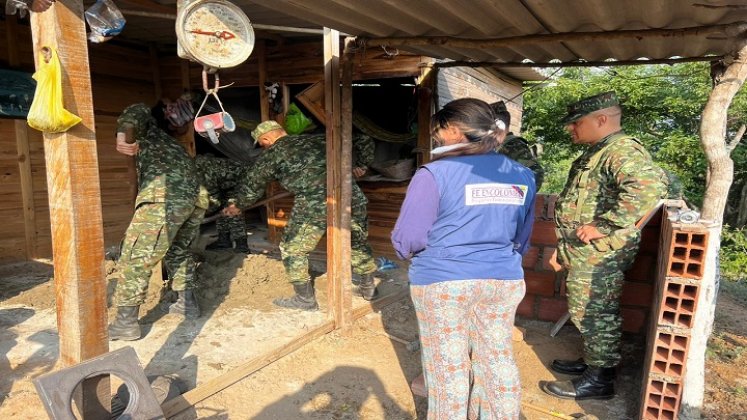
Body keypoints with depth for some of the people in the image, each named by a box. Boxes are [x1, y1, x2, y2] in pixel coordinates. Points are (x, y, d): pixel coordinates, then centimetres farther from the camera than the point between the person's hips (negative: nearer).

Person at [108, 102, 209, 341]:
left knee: (136, 257, -1)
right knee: (179, 251, 26)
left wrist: (124, 134, -11)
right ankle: (187, 303, 32)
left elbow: (136, 113, -1)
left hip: (164, 196, -7)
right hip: (195, 198, 7)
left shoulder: (148, 128, 23)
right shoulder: (173, 143, 39)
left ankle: (126, 322, 1)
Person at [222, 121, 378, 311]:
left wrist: (238, 205, 43)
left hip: (314, 204, -5)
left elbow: (252, 183, 25)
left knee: (293, 250, 14)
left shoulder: (273, 153, 13)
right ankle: (368, 288, 38)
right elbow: (365, 143, 25)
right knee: (357, 242, 26)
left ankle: (305, 299, 23)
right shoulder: (318, 139, 23)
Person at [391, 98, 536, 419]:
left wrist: (415, 256, 9)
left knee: (448, 365, 12)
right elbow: (522, 239, 13)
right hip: (504, 280, 5)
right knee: (497, 358, 19)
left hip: (442, 281, -5)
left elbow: (407, 239, -13)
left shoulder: (434, 174, -16)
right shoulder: (523, 176, 3)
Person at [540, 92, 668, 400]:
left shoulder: (622, 150, -18)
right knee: (590, 312, 20)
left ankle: (599, 380, 15)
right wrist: (568, 247, 26)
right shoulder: (598, 152, 16)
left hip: (599, 253, -10)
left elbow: (650, 184, -37)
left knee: (593, 314, 0)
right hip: (587, 252, 10)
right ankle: (591, 361, 36)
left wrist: (604, 226, -31)